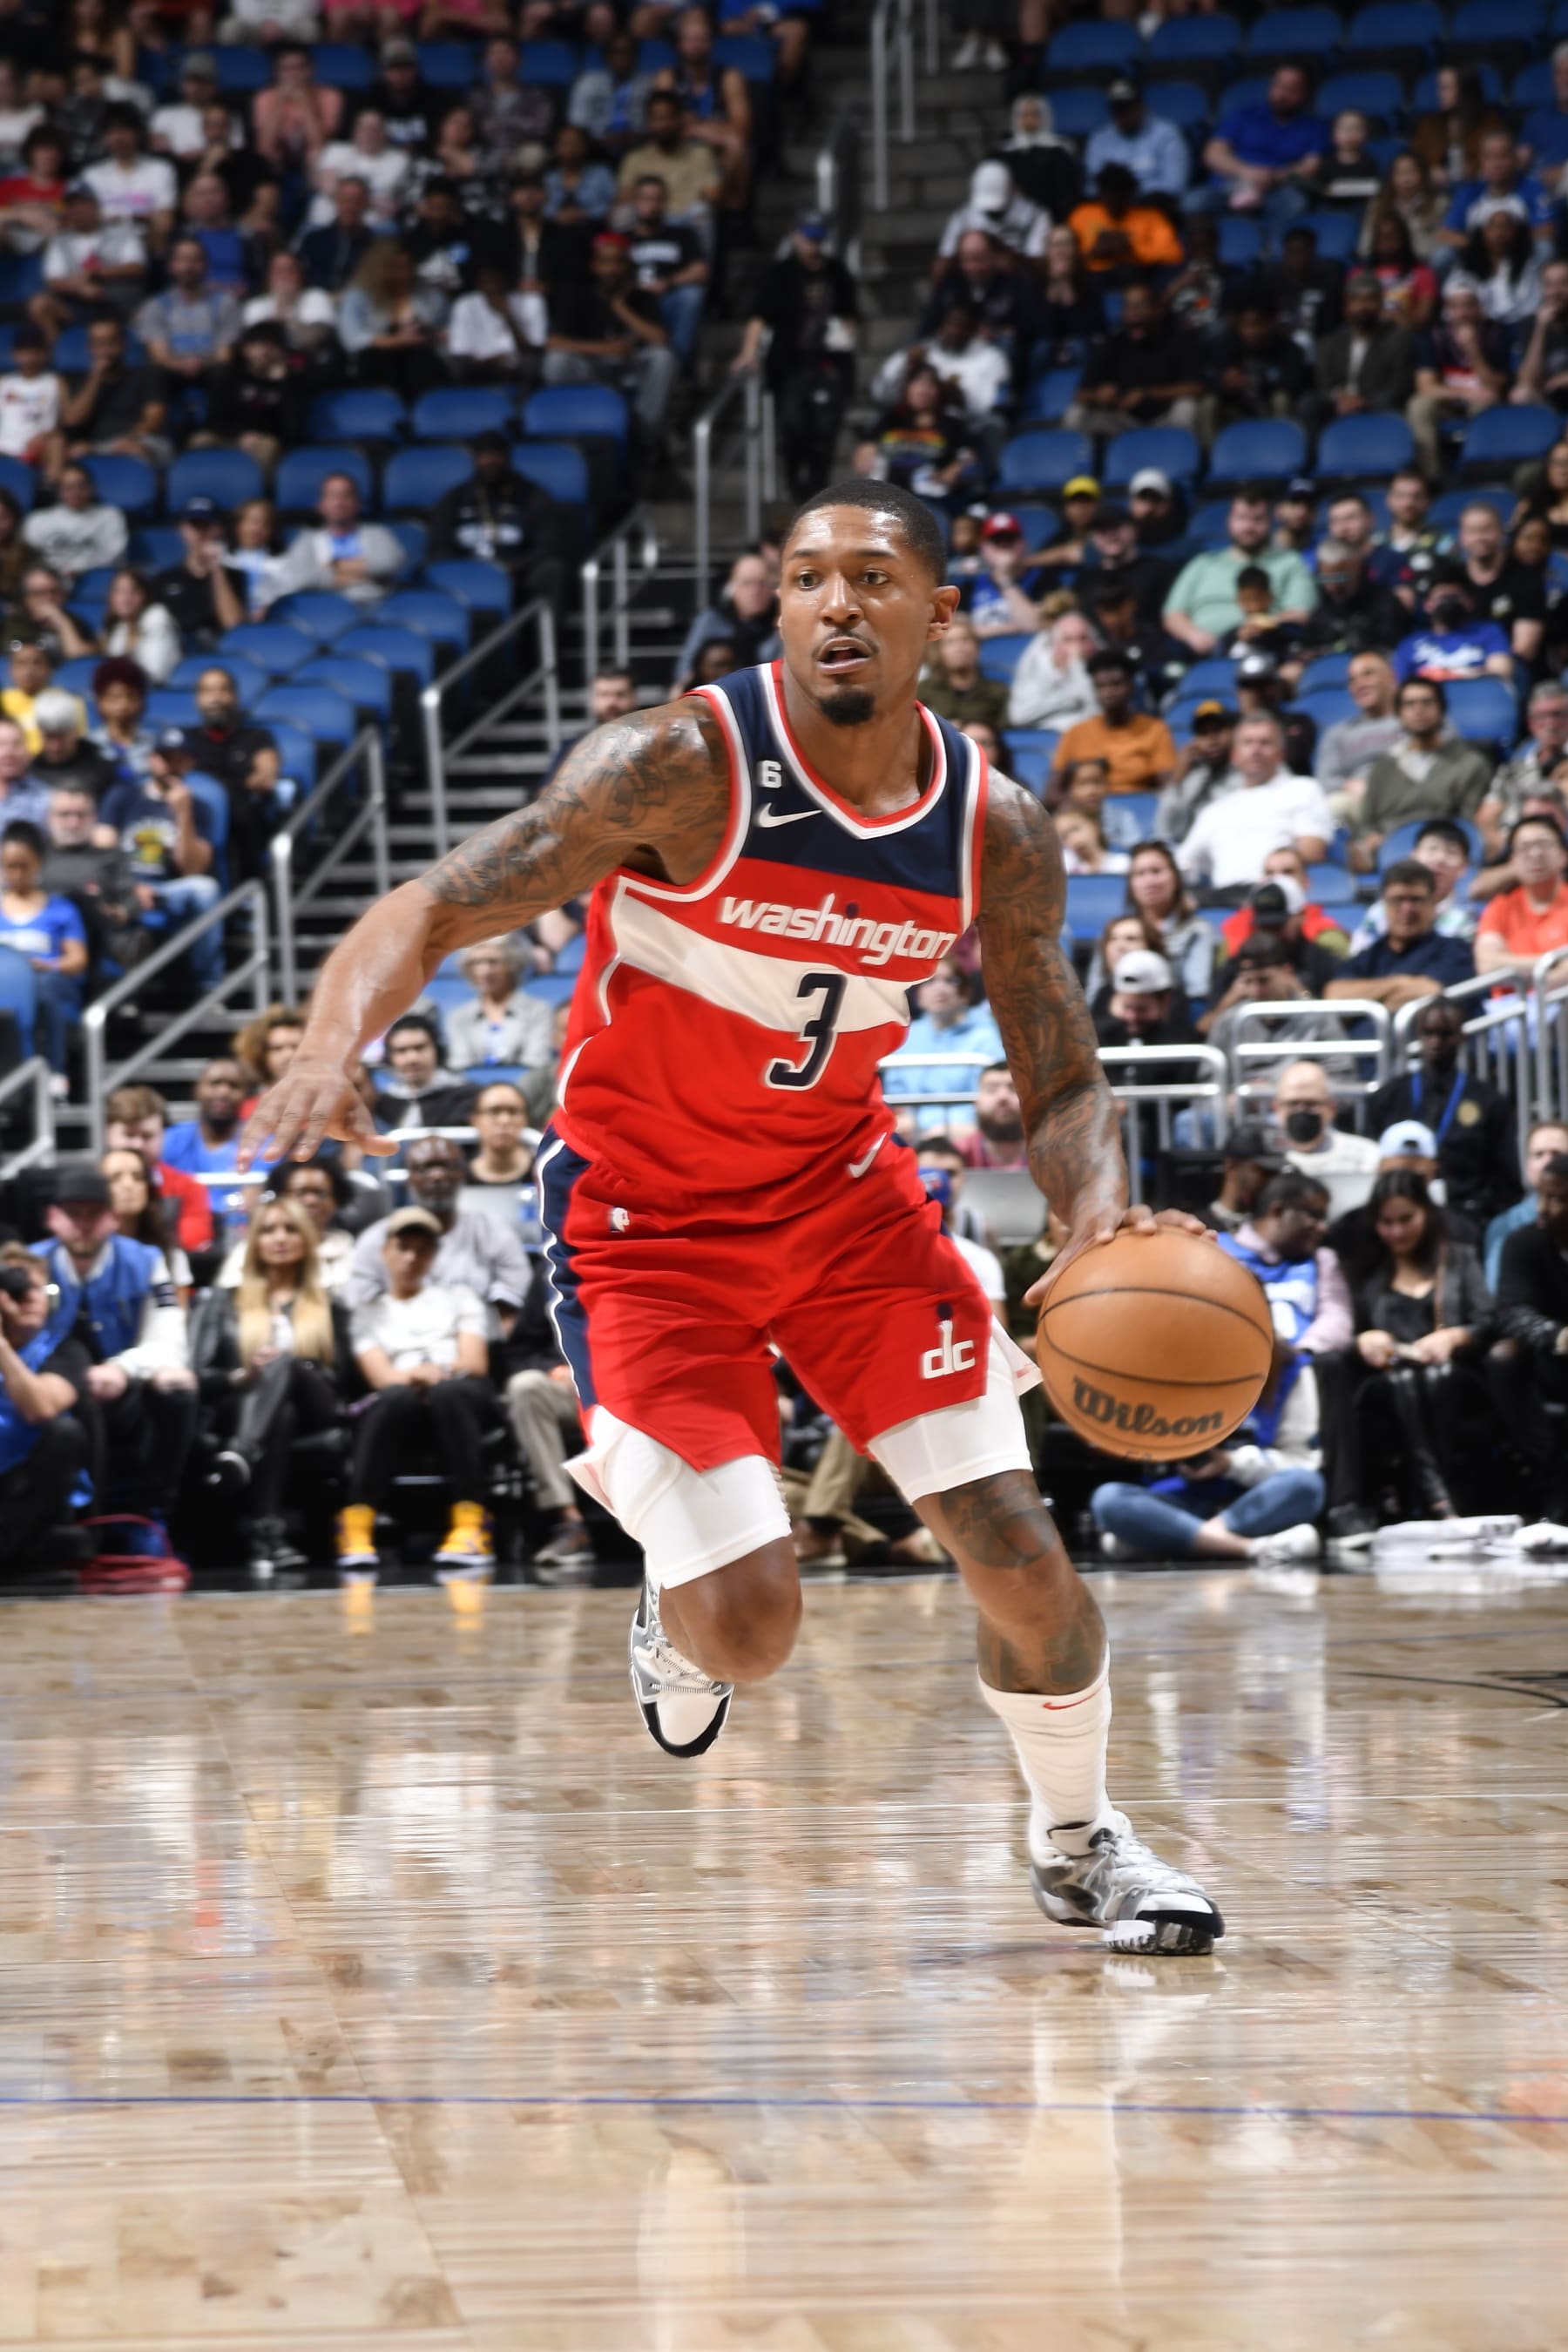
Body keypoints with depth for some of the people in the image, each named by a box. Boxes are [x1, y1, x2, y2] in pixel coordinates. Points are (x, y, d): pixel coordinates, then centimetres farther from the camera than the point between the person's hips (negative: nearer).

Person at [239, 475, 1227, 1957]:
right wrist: (333, 1047, -46)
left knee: (1015, 1548, -3)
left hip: (842, 1189, 4)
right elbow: (432, 911, -25)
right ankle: (679, 1603, 26)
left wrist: (1097, 1217, -21)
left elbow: (1061, 1085, 2)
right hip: (643, 1215, -4)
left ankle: (1077, 1840, 25)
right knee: (747, 1633, -13)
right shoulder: (683, 767, -22)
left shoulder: (999, 833, -8)